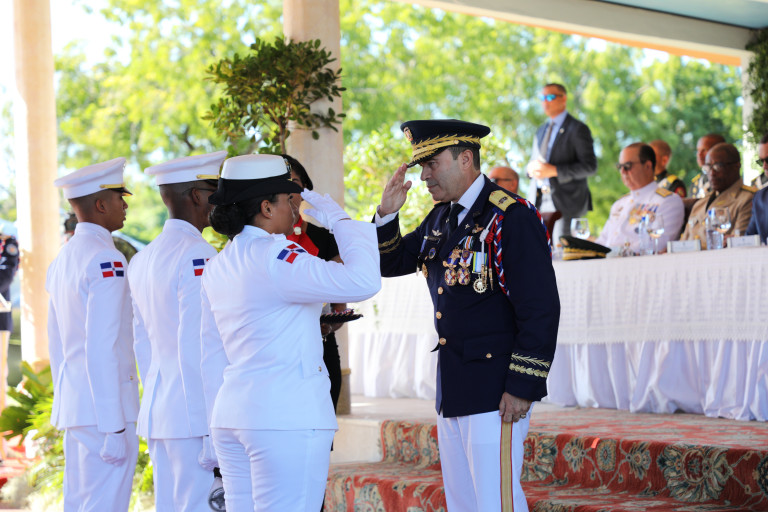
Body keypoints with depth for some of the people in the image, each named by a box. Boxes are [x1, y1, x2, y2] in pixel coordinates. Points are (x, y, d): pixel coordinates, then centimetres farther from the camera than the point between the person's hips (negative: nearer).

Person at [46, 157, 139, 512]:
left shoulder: (62, 259, 14)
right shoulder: (105, 260, -13)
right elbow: (102, 348, -19)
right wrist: (114, 428, -19)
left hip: (73, 404, 9)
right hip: (104, 406, -9)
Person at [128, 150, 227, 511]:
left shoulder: (142, 260, 14)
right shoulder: (197, 256, -13)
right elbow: (197, 347, -18)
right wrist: (214, 432, -17)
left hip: (158, 412, 9)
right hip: (196, 416, -9)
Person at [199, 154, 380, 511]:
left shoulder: (218, 267, 13)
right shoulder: (273, 257, -13)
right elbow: (362, 281, -21)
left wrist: (219, 422, 24)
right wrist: (340, 222, -6)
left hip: (232, 413, 9)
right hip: (288, 418, -9)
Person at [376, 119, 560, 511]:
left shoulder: (512, 218, -14)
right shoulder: (440, 218, 12)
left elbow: (541, 311, -17)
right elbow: (390, 264, 20)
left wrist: (522, 387, -19)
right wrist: (386, 214, 1)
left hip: (496, 391, -9)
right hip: (452, 392, 9)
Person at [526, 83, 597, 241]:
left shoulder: (577, 129, -3)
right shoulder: (542, 131, 21)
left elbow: (590, 167, -10)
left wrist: (554, 170, -18)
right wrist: (533, 168, -1)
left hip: (566, 202, -6)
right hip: (539, 201, 6)